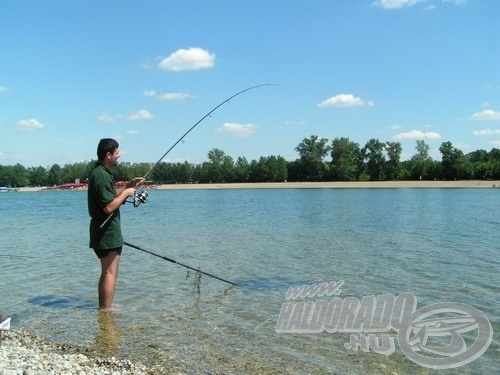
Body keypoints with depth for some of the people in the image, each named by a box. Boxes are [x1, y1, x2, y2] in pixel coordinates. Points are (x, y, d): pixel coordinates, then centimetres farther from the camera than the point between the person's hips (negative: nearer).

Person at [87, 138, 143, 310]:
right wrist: (126, 193, -13)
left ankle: (103, 308, 27)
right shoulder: (102, 175, -19)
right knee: (110, 273, -4)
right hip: (107, 232, -11)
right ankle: (106, 310, 1)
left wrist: (127, 187, 12)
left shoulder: (100, 172, 13)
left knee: (106, 272, 18)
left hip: (104, 231, 11)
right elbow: (109, 207, -25)